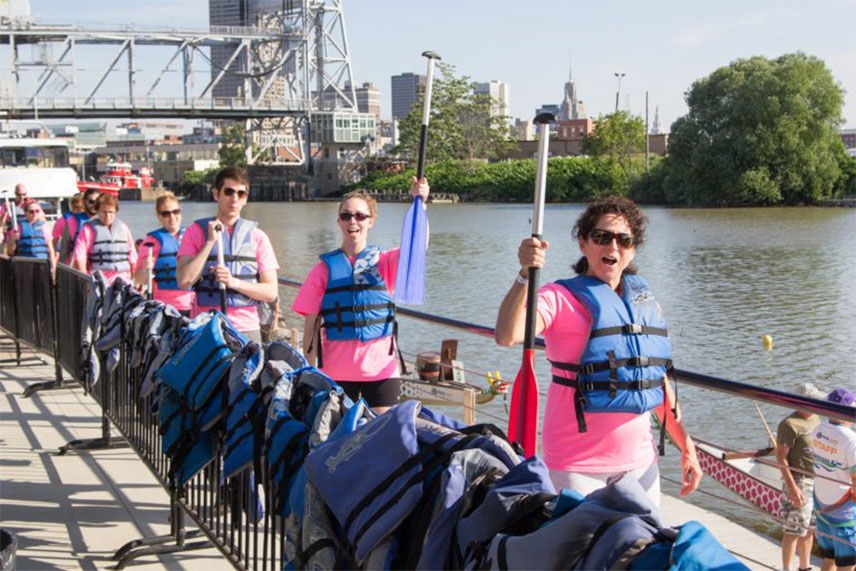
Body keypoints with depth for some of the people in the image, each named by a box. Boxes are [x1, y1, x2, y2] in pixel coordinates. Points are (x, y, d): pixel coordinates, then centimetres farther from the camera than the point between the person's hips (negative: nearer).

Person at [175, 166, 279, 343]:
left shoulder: (257, 236, 10)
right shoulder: (196, 231, 9)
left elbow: (271, 292, 4)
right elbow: (184, 281, -5)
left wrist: (234, 282, -10)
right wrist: (210, 241, -7)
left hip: (247, 329, 1)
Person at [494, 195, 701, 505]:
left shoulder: (646, 303, 11)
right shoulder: (561, 297, -6)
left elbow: (660, 381, 16)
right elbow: (507, 336, -25)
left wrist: (687, 447, 15)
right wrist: (525, 274, -36)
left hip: (640, 460, 5)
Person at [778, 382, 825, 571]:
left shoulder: (815, 419, 10)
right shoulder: (790, 424, -16)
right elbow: (781, 457, -17)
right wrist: (791, 486, -22)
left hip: (816, 482, 8)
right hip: (799, 483, -8)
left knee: (809, 529, 18)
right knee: (794, 531, -2)